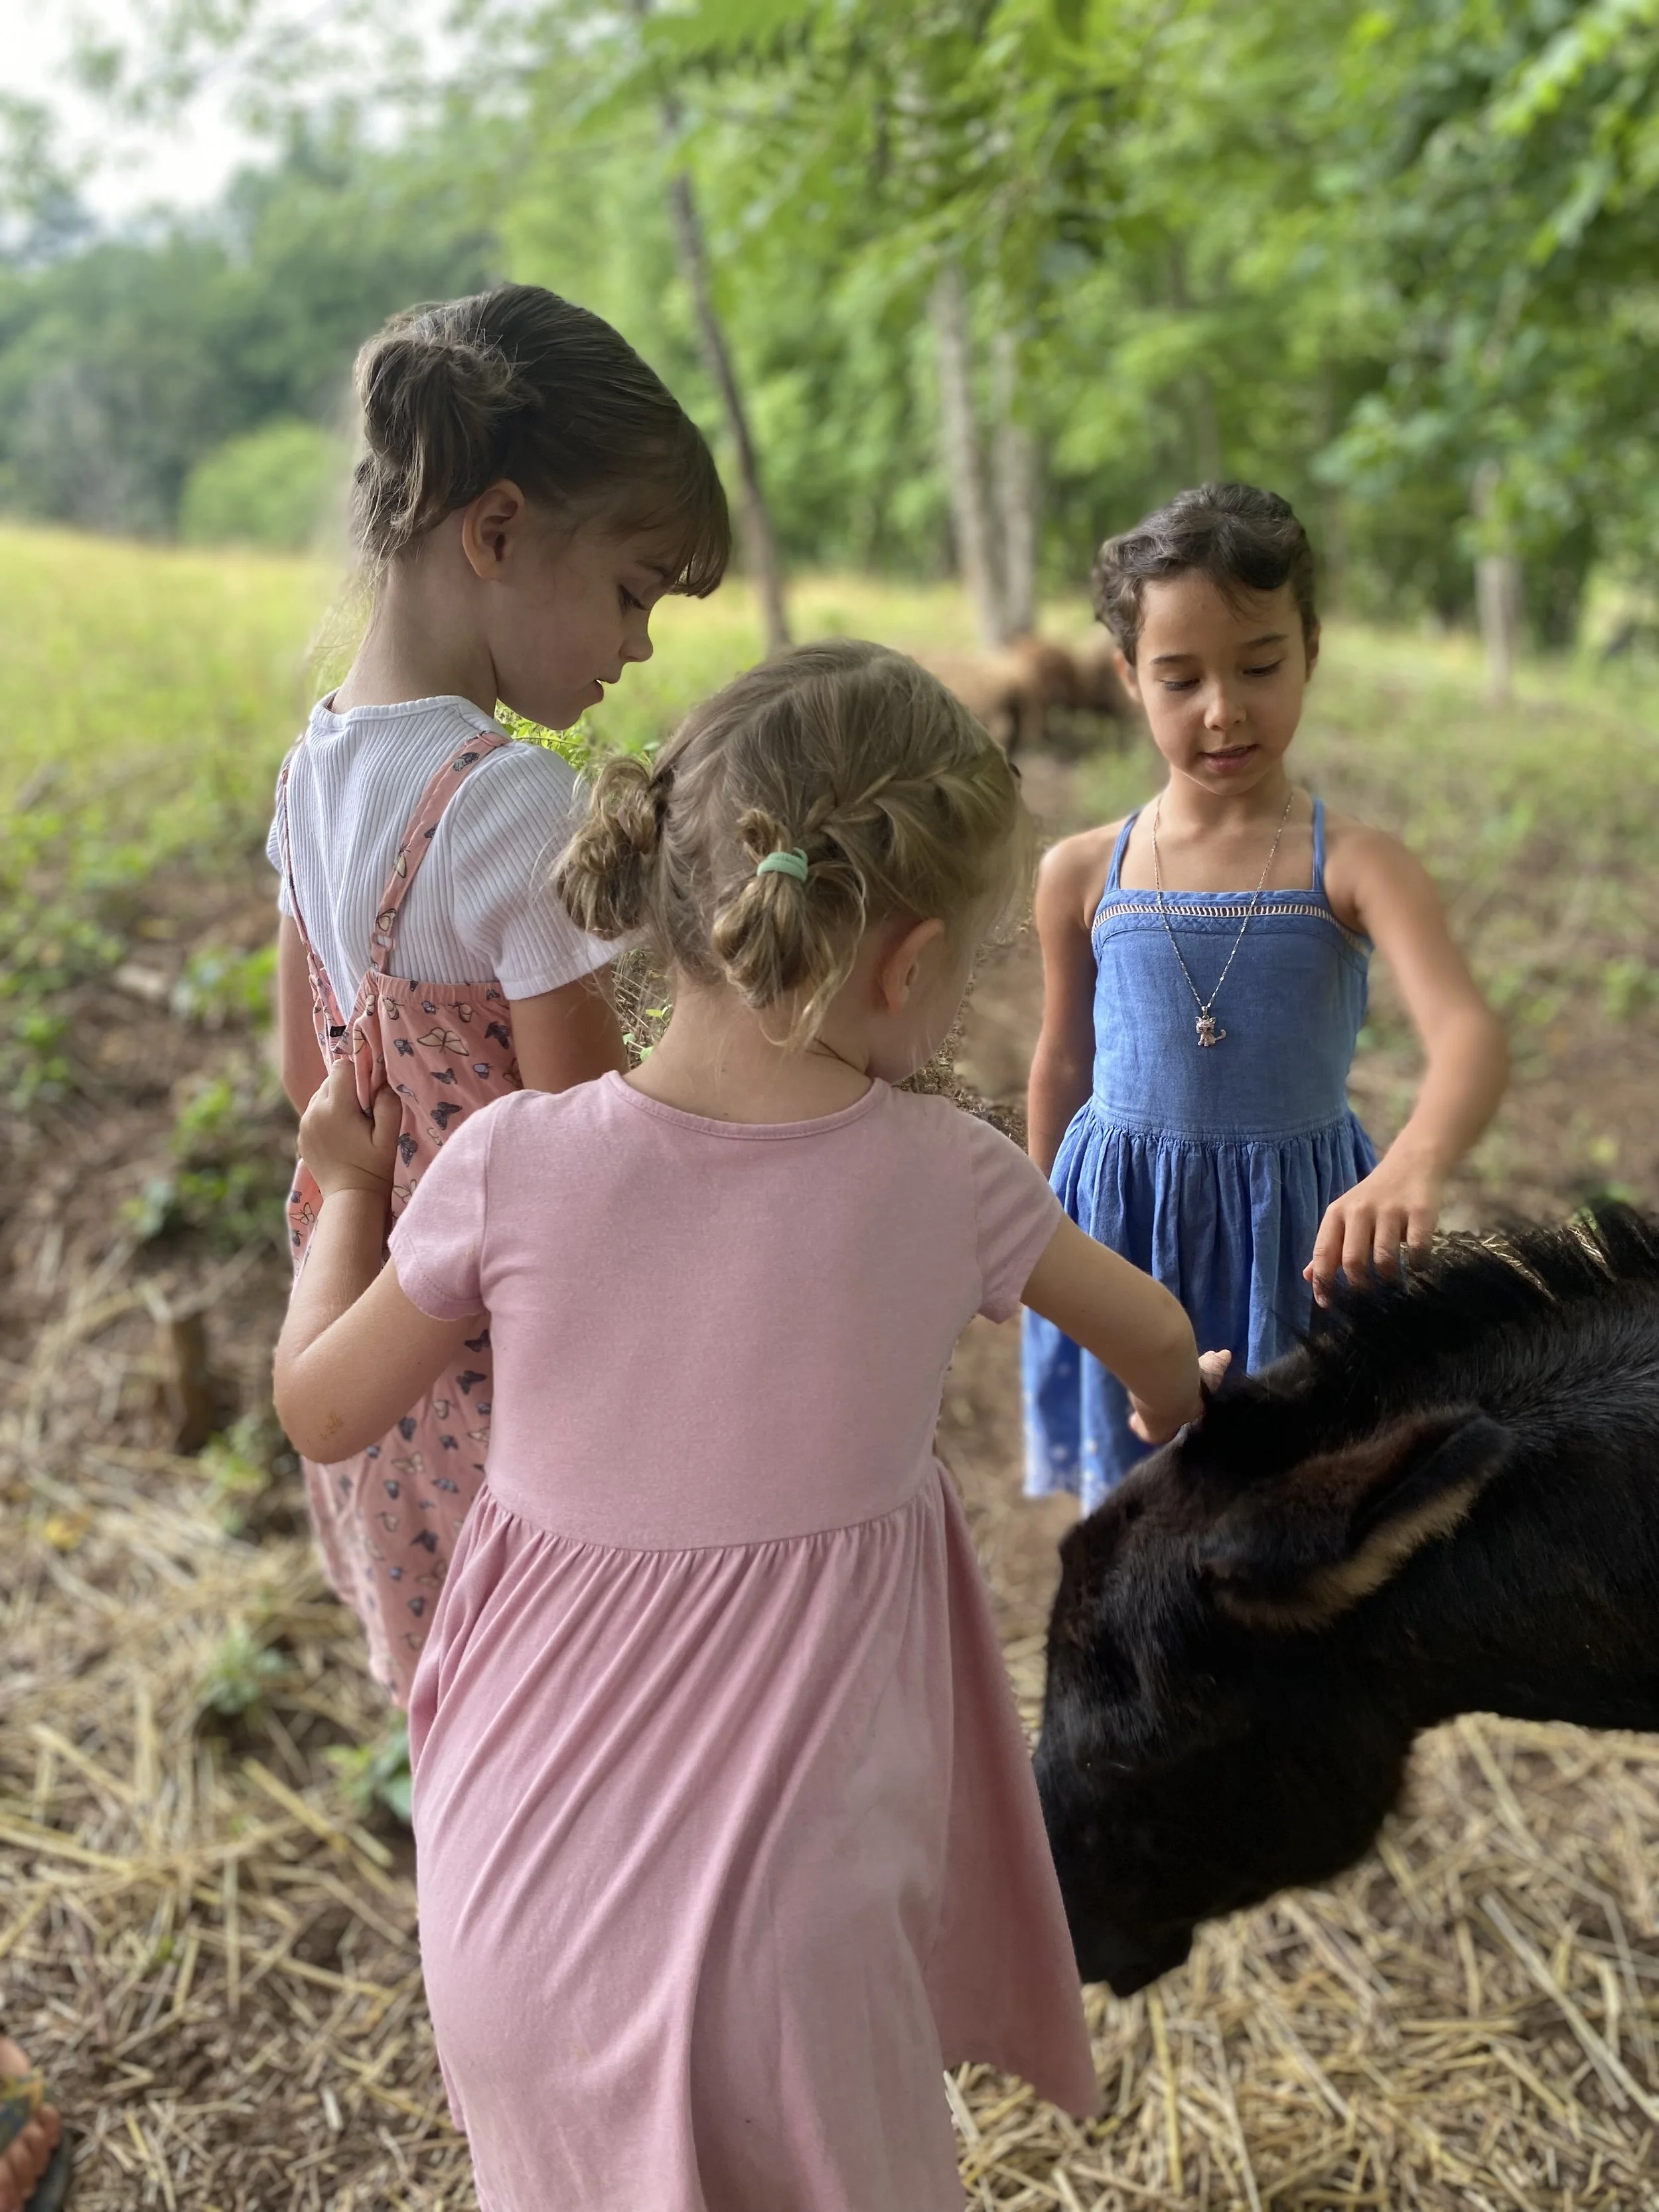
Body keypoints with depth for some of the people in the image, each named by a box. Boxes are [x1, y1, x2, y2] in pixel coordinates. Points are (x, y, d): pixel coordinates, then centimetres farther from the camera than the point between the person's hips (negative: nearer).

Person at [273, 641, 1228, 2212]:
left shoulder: (514, 1166, -16)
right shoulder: (945, 1178, -13)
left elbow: (323, 1408, 0)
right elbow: (1155, 1343, 7)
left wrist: (347, 1188, 16)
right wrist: (1170, 1406, 31)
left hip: (518, 1898, 1)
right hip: (779, 1920, -1)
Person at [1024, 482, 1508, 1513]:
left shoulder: (1356, 867, -13)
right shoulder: (1083, 875, -4)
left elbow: (1472, 1037, -28)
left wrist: (1412, 1170, -48)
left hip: (1294, 1227, -2)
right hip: (1125, 1228, 2)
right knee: (1138, 1497, 14)